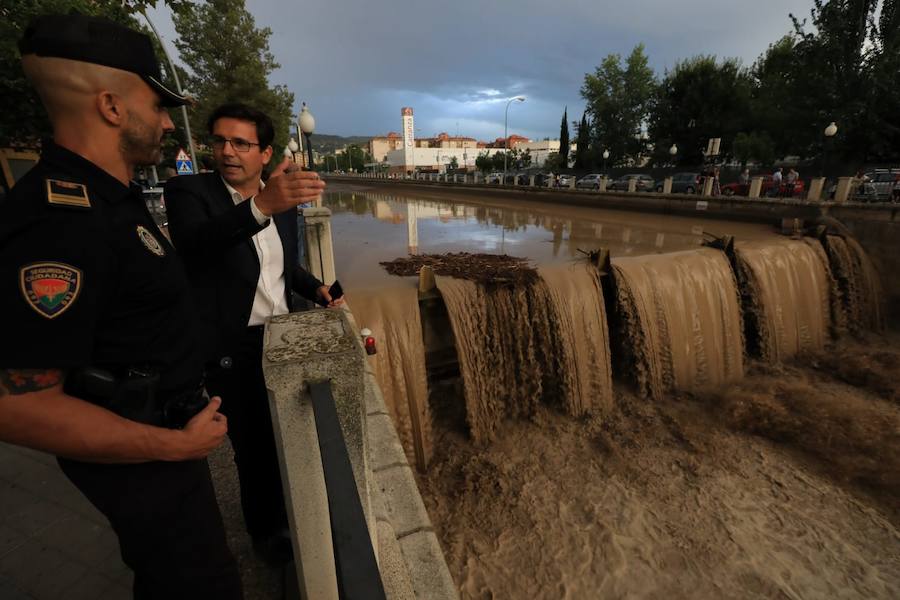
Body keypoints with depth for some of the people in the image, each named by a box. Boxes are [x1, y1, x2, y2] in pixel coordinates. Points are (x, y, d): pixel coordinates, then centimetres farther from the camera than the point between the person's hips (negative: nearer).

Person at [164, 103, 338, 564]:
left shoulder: (282, 202, 4)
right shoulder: (189, 192, -11)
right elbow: (193, 244, -34)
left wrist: (317, 288, -2)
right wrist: (261, 207, -49)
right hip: (233, 350, -4)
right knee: (253, 443, 12)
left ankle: (290, 508, 47)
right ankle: (265, 527, 40)